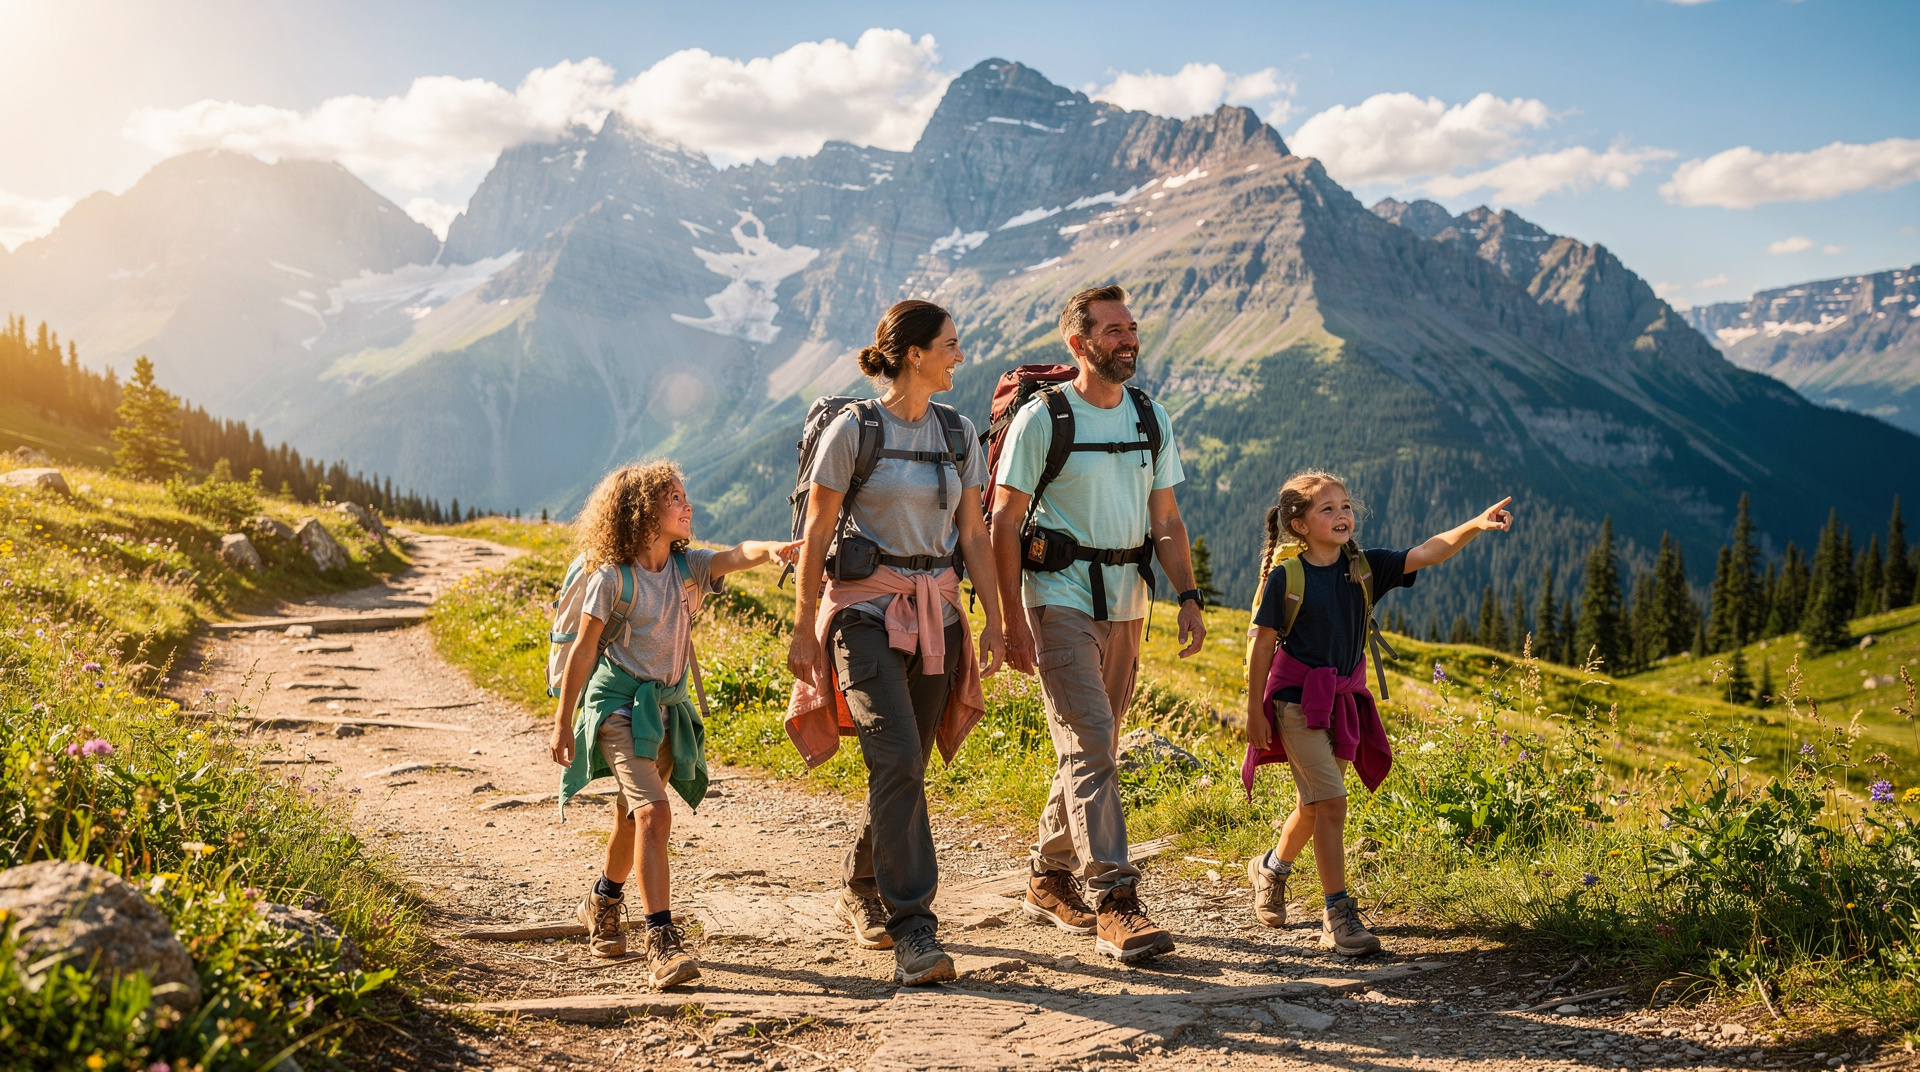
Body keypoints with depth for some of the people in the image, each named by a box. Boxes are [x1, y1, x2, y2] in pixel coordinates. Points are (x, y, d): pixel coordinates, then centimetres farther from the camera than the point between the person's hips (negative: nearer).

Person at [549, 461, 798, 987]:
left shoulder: (690, 567, 1)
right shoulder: (612, 577, -11)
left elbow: (739, 554, -19)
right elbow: (583, 651, -6)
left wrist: (771, 549, -42)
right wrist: (562, 722, -4)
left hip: (668, 707, 6)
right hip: (618, 703, -6)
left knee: (633, 819, 19)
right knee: (653, 813, -21)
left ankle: (602, 904, 45)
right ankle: (662, 942, -22)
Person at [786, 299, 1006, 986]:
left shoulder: (958, 434, 8)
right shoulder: (853, 429, -7)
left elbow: (974, 534, 10)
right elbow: (816, 533, -4)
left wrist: (993, 620, 4)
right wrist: (803, 626, -5)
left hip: (936, 613, 5)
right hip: (866, 611, -5)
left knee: (906, 768, 9)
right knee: (898, 763, -16)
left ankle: (862, 892, 32)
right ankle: (912, 930, -13)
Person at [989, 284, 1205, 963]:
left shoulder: (1151, 418, 10)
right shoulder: (1041, 418, -7)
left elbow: (1165, 520, 13)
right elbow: (1004, 525, -7)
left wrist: (1188, 597, 1)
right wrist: (1014, 621, -13)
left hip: (1126, 604, 6)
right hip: (1060, 602, -6)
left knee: (1094, 748, 11)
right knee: (1090, 749, -13)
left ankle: (1050, 881, 26)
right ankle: (1112, 904, -12)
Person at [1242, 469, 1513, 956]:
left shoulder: (1364, 567, 0)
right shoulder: (1285, 576, -10)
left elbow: (1425, 554, -11)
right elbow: (1262, 642, -7)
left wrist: (1474, 526, -26)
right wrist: (1254, 709, -7)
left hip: (1344, 700, 5)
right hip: (1297, 699, -5)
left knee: (1315, 806, 16)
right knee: (1331, 801, -13)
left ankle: (1270, 867, 43)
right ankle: (1338, 914, -6)